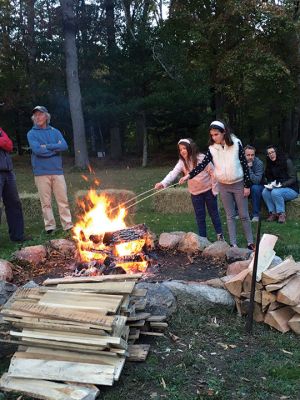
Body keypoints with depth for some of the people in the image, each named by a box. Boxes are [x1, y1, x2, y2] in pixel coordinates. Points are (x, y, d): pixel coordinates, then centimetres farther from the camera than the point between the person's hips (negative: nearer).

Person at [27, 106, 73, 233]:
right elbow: (37, 150, -12)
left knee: (63, 200, 2)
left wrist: (47, 146, -10)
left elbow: (64, 146, -5)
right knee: (46, 202, 2)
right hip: (41, 172, -2)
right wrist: (55, 148, -6)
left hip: (57, 171, 2)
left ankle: (68, 225, 7)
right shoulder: (31, 134, 4)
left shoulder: (55, 132, 11)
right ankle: (50, 226, 11)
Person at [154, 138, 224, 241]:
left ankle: (219, 234, 25)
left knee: (213, 213, 10)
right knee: (200, 216, 9)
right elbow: (173, 173, -20)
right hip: (195, 193, 3)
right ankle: (203, 238, 20)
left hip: (208, 190, -3)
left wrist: (214, 188, -11)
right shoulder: (182, 162, -6)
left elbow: (213, 172, -10)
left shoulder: (202, 158, -15)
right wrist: (163, 183, -37)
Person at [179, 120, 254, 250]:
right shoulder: (212, 148, -2)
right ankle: (233, 243, 16)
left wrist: (247, 185, -8)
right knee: (230, 216, 9)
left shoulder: (236, 144, -10)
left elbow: (244, 164, -7)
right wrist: (189, 175, -24)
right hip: (224, 186, 3)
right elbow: (202, 164, -10)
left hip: (239, 184, -3)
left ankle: (250, 242, 18)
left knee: (244, 215, 6)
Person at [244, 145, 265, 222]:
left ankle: (256, 215, -23)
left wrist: (249, 169, -35)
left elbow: (257, 181, -31)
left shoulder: (259, 163, -20)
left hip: (258, 186, -3)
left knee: (255, 188, -36)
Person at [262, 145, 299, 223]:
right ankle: (273, 213, -15)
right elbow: (269, 179, 12)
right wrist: (269, 185, -12)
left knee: (275, 192, -34)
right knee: (265, 192, -24)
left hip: (291, 189, -6)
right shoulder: (270, 165, 7)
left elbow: (293, 178, -13)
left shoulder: (287, 162, -11)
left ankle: (281, 214, -18)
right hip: (276, 188, 6)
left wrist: (281, 184, -26)